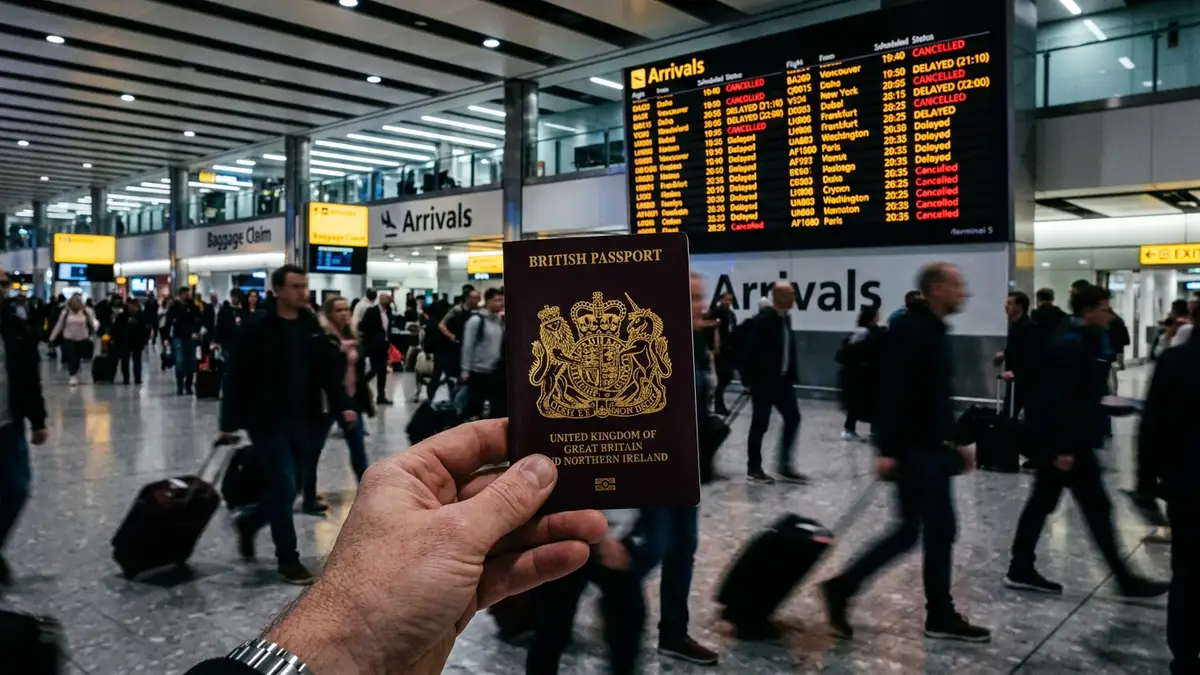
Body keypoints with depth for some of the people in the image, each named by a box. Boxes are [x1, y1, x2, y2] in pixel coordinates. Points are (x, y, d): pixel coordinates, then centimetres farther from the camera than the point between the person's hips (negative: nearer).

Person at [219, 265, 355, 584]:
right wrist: (229, 423, -10)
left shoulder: (312, 327, 6)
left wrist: (343, 405, -6)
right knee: (285, 489, -4)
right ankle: (288, 559, 12)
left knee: (291, 489, 13)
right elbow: (238, 378, -10)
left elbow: (329, 369, 6)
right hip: (268, 423, -6)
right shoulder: (258, 329, -12)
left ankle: (248, 522, 40)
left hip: (302, 422, 6)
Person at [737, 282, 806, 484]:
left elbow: (788, 348, 13)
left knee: (793, 418, 8)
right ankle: (753, 469, 12)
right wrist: (748, 381, -17)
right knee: (760, 424, 0)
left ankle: (785, 467, 17)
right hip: (763, 381, -8)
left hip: (782, 380, 8)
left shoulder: (786, 318, 8)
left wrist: (791, 375, 11)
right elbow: (750, 352, -16)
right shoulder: (762, 321, -16)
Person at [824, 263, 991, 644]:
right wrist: (887, 450, -26)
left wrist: (955, 441, 22)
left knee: (941, 530, 12)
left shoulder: (937, 332, 14)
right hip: (912, 449, -10)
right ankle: (841, 588, 8)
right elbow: (893, 392, -23)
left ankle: (941, 615, 21)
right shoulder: (909, 330, -16)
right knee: (909, 532, -4)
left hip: (933, 449, 10)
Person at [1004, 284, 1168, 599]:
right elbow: (1060, 396, -23)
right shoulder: (1072, 343, -18)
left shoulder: (1079, 340, 13)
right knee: (1097, 506, -1)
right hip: (1067, 438, -10)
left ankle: (1021, 570, 17)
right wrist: (1065, 447, -24)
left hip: (1057, 436, 10)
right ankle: (1125, 579, 10)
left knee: (1041, 502, 11)